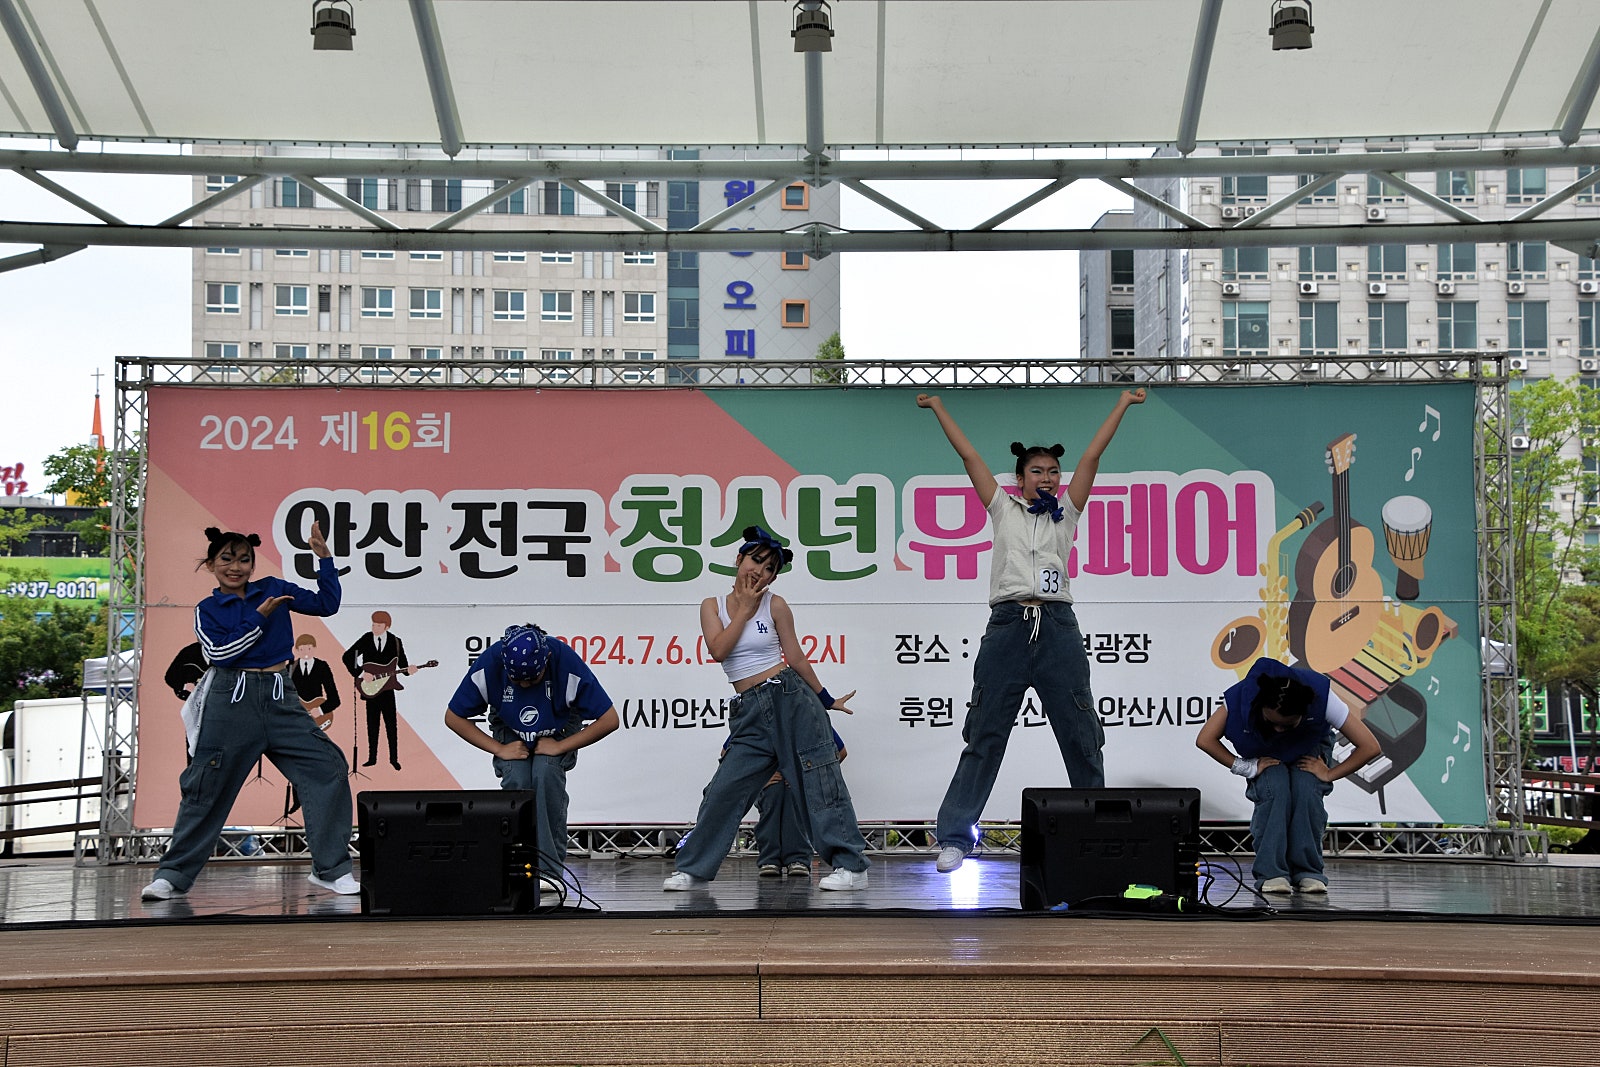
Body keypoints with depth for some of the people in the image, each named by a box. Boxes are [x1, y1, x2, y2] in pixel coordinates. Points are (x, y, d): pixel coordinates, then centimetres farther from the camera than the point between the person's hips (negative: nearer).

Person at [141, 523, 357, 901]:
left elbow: (326, 603, 11)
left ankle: (331, 869, -2)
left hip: (280, 700, 2)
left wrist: (324, 557, 2)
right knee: (208, 787, 0)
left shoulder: (273, 589, 12)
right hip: (231, 701, -2)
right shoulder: (207, 610, 6)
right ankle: (173, 875, 12)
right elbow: (219, 653, -9)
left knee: (329, 767, -9)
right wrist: (260, 617, -9)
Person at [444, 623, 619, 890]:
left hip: (559, 732, -1)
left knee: (545, 773, -31)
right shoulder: (488, 664, -26)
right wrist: (498, 749, -19)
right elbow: (453, 717, -12)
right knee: (516, 779, -28)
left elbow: (609, 720, -23)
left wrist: (560, 747, -24)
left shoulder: (567, 663, -31)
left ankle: (549, 868, -23)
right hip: (511, 733, 1)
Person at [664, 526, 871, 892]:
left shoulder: (775, 605, 2)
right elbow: (718, 650, -8)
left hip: (790, 699, -2)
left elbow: (796, 658, 9)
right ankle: (693, 869, 14)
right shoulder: (712, 606, 8)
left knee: (818, 782, -3)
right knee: (724, 790, 1)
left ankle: (852, 866, 1)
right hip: (750, 714, 2)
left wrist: (827, 699, 13)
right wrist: (745, 610, -5)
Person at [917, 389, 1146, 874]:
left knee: (1082, 739, 4)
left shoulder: (1066, 513, 16)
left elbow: (1092, 455, 16)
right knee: (983, 738, 0)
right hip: (1008, 626, -1)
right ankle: (954, 838, 2)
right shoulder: (1004, 510, 14)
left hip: (1058, 629, 1)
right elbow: (968, 454, 15)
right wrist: (937, 406, 16)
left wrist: (1123, 404, 15)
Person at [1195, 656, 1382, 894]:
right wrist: (1247, 767, -28)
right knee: (1275, 790, -33)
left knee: (1306, 790, -32)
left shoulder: (1321, 696, -37)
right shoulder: (1242, 696, -35)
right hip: (1265, 753, 0)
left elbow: (1371, 747, -31)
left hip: (1309, 748, 0)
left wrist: (1330, 774, -26)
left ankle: (1309, 872, -18)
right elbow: (1205, 740, -26)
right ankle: (1271, 873, -25)